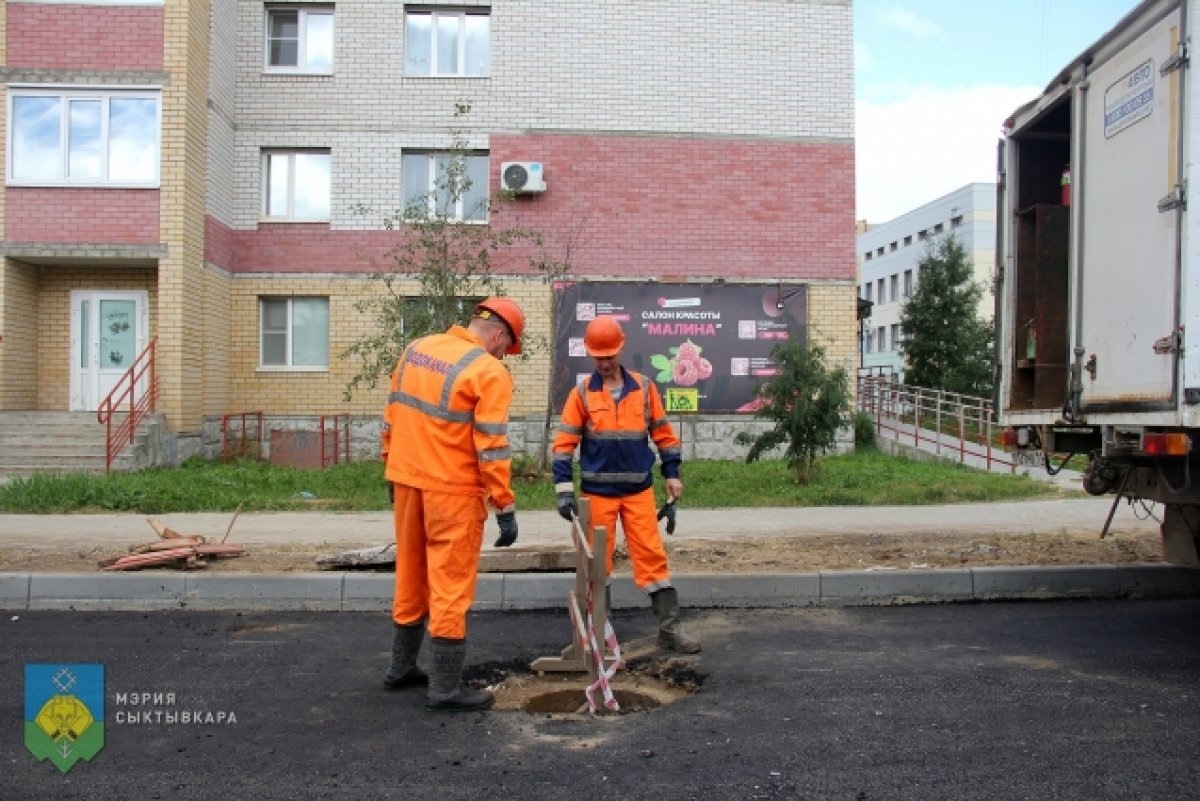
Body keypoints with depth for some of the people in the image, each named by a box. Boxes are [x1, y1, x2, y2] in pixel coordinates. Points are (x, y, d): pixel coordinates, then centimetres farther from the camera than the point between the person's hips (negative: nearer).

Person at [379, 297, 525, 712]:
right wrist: (505, 507, -12)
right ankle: (445, 688, 9)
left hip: (406, 480, 7)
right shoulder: (489, 372, -13)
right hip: (451, 491, -7)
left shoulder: (416, 349, 8)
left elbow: (392, 416, 13)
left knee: (411, 577, 19)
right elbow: (491, 447, -17)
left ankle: (401, 667, 33)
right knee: (451, 586, 2)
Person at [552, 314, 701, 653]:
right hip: (597, 492, 0)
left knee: (652, 555, 1)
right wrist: (564, 488, -13)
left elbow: (663, 434, 8)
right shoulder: (582, 392, -3)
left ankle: (669, 628, 8)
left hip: (639, 490, 1)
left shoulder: (644, 388, 1)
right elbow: (565, 442, -5)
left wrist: (672, 476, 5)